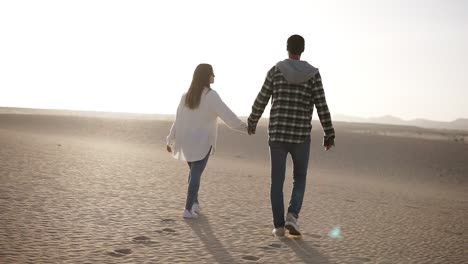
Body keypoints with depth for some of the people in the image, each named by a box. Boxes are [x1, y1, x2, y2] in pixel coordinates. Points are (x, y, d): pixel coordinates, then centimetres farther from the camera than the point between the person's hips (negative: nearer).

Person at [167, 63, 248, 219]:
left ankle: (194, 203, 29)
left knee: (194, 172, 22)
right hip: (202, 142, -6)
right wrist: (245, 127, -12)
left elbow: (178, 120, 6)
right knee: (196, 174, -3)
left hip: (187, 141, 6)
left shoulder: (186, 96, 4)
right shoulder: (211, 95, -14)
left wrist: (171, 140, 13)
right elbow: (227, 115, -18)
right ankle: (188, 209, -7)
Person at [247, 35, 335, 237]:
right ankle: (292, 216, -5)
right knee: (300, 178, 15)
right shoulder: (313, 73, -2)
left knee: (277, 180, 9)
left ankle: (279, 225, 9)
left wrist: (252, 122, 22)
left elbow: (261, 101, 4)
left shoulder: (275, 70, -1)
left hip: (277, 133, 1)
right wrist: (329, 134, 3)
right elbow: (322, 107, -6)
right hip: (301, 135, 0)